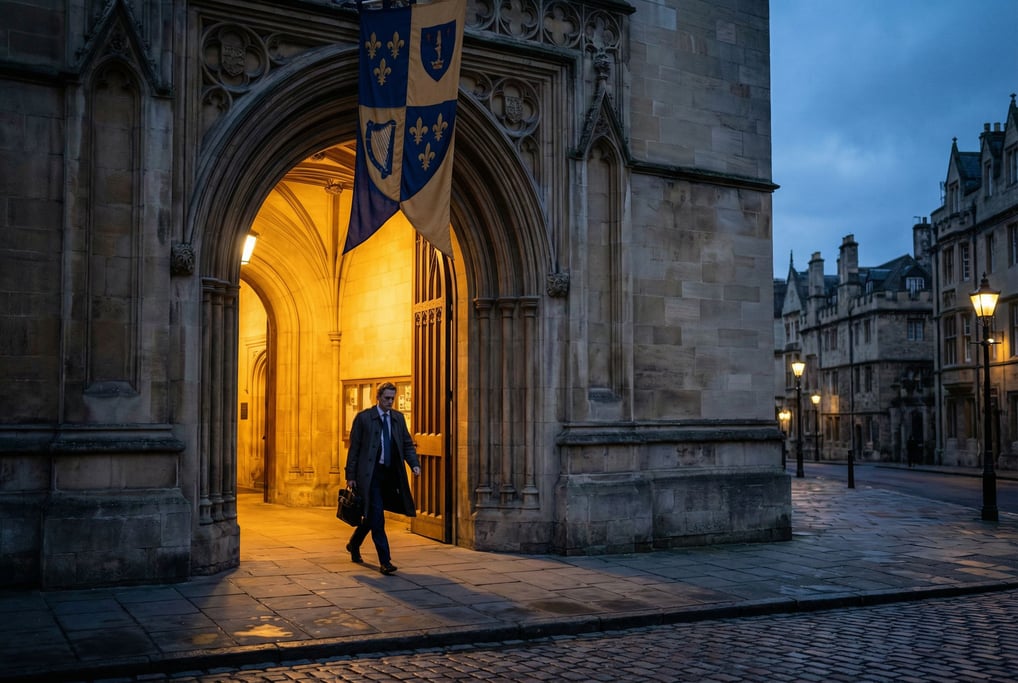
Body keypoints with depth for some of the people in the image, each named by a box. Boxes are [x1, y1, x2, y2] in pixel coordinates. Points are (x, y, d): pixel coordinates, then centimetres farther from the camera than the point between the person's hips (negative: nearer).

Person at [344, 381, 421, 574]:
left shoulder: (398, 418, 11)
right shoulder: (363, 417, -2)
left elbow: (407, 444, 13)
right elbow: (354, 448, -2)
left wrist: (414, 464, -5)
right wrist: (351, 476, -5)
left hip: (390, 474, 5)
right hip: (370, 473, -5)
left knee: (372, 514, 16)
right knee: (376, 516, -9)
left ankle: (354, 544, 40)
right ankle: (385, 561, -7)